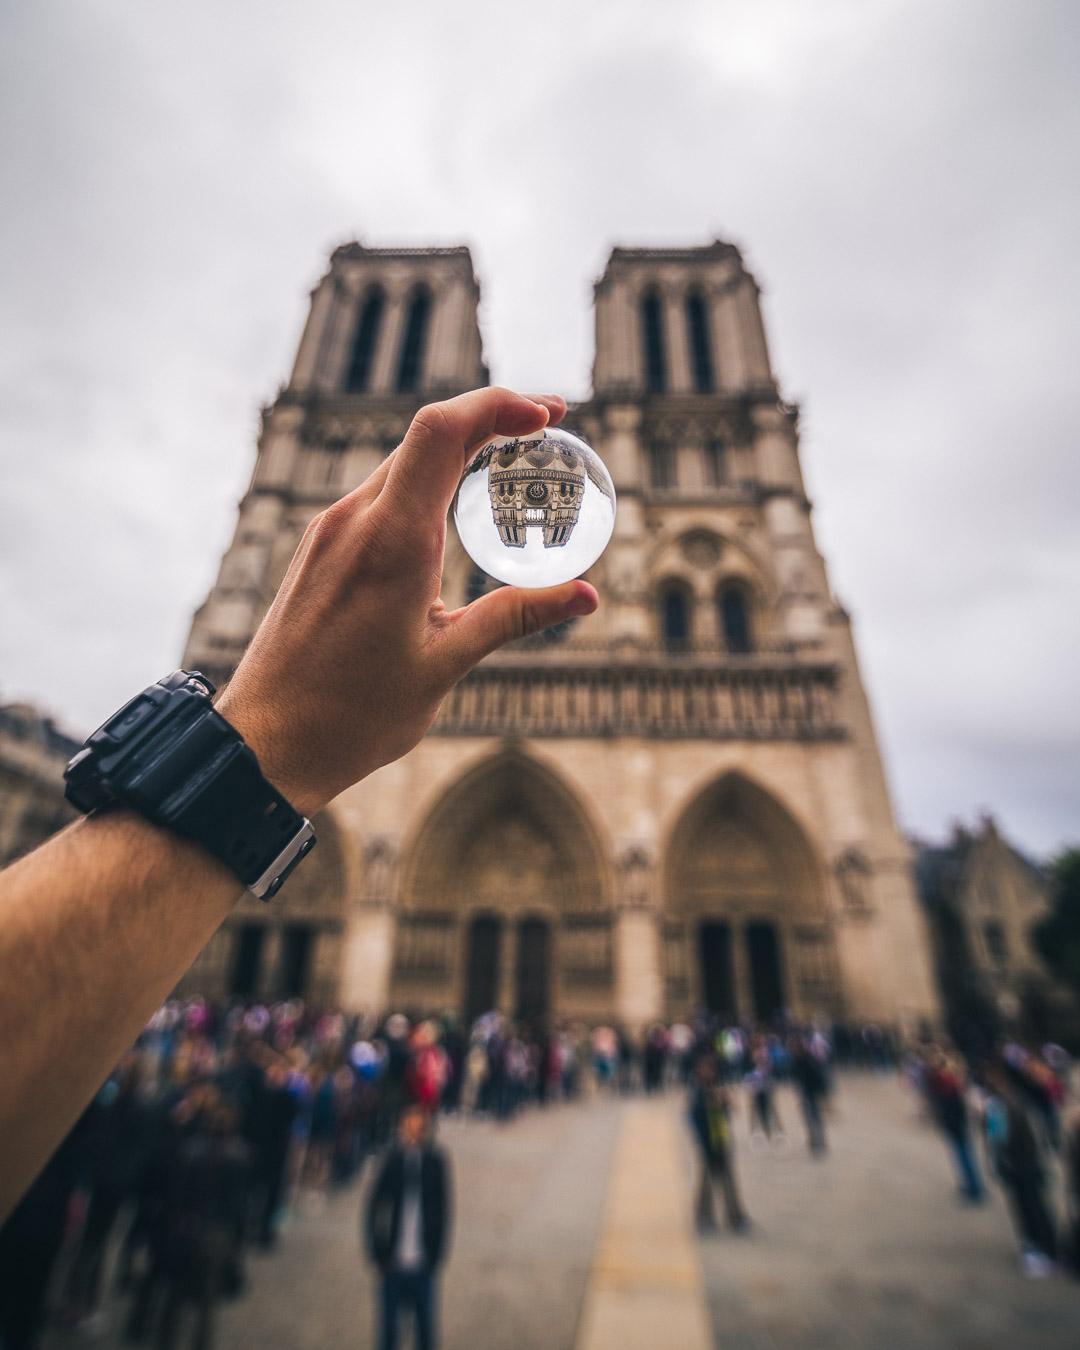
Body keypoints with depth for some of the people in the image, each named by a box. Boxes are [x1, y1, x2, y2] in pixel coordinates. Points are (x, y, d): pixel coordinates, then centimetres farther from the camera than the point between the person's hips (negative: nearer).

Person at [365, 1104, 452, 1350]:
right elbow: (372, 1211, -3)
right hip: (393, 1264, 0)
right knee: (389, 1325, 9)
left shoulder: (435, 1162, -10)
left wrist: (435, 1259, -1)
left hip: (423, 1266, 0)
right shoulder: (391, 1160, -12)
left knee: (426, 1327, 10)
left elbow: (442, 1213, -1)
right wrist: (378, 1256, -2)